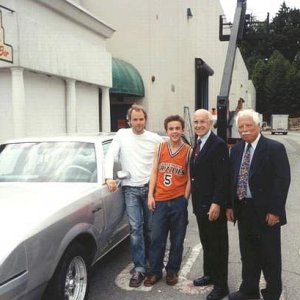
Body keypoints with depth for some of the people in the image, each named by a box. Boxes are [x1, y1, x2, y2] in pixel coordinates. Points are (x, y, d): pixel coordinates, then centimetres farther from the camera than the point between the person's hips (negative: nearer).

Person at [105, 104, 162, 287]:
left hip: (150, 187, 1)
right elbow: (110, 156, -3)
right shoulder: (122, 135, 1)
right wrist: (109, 177, -16)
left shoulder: (155, 139, 1)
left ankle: (151, 260, 28)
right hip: (131, 188, -1)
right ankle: (139, 268, 2)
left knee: (150, 228, 9)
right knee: (136, 228, -4)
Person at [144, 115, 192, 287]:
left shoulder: (188, 151, -3)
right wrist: (150, 195, 0)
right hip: (160, 200, 2)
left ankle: (172, 271, 27)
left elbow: (189, 179, -1)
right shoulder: (160, 148, 3)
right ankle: (155, 271, 22)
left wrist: (184, 200, -6)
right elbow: (154, 172, 5)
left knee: (177, 240, 10)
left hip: (178, 201, -1)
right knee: (157, 239, 7)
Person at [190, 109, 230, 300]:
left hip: (213, 205, -8)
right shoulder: (197, 144, 11)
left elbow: (223, 177, -20)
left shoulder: (218, 145, -15)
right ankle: (209, 275, 36)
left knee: (218, 244, 4)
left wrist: (217, 203, -23)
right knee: (206, 242, 20)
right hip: (200, 204, 8)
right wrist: (195, 199, 12)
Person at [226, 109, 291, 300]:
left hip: (266, 212, -5)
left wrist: (275, 211, -17)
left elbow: (283, 180, -13)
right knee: (248, 254, 17)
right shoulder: (236, 150, 8)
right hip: (243, 210, 6)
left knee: (270, 256, 9)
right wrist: (230, 205, 6)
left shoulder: (275, 148, -10)